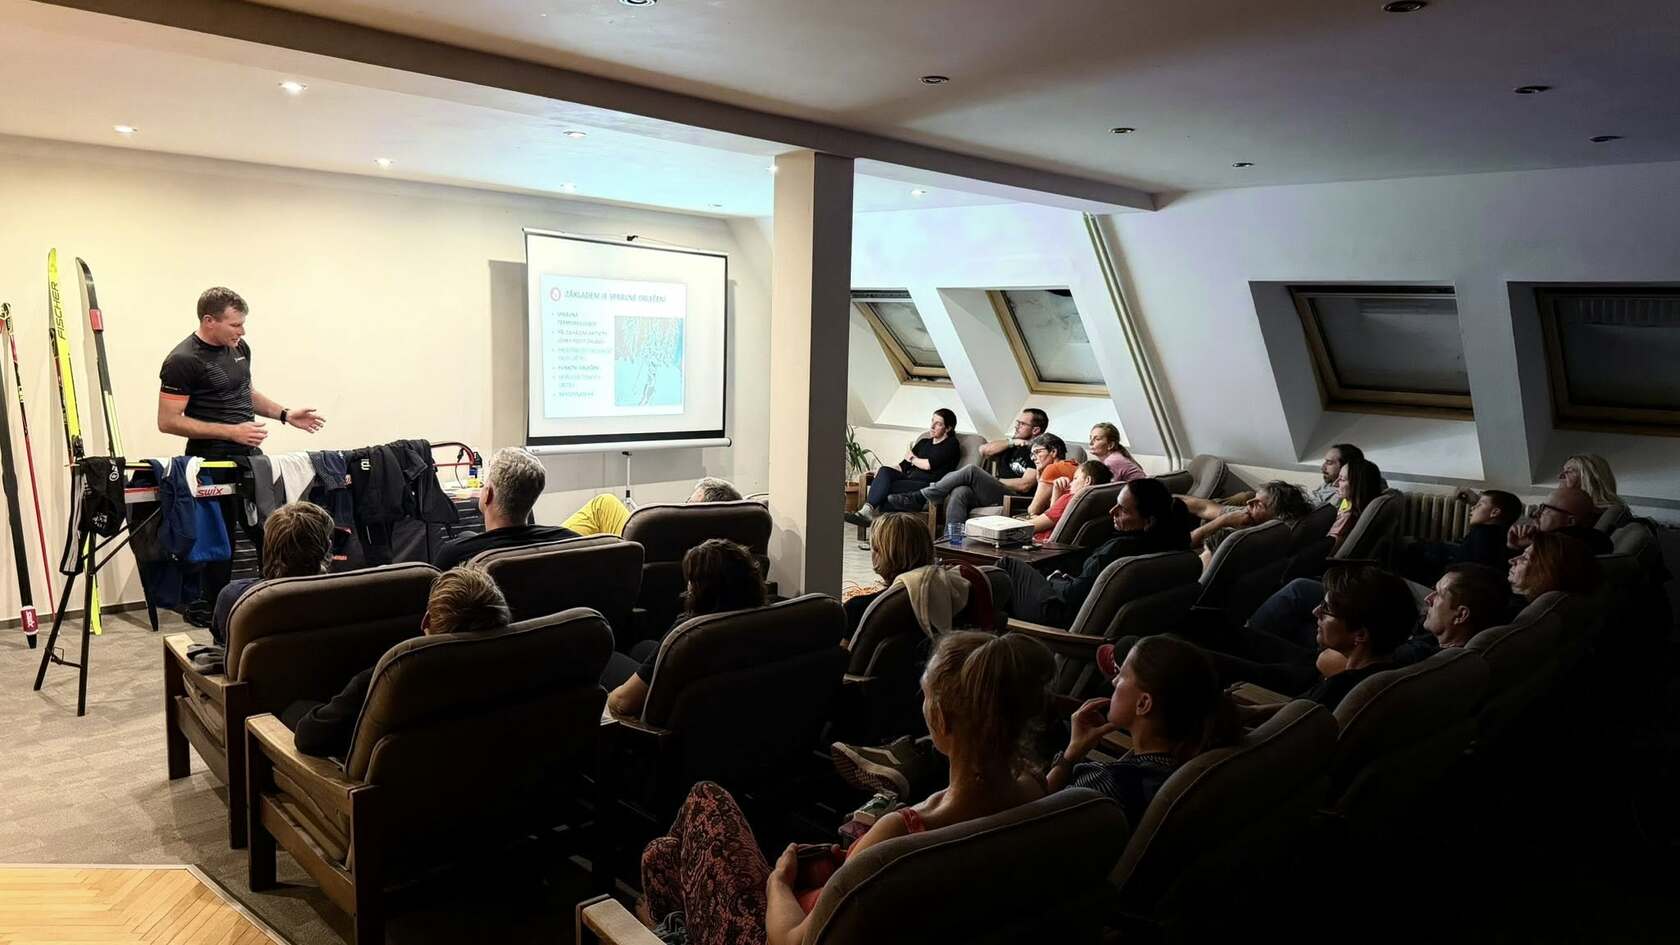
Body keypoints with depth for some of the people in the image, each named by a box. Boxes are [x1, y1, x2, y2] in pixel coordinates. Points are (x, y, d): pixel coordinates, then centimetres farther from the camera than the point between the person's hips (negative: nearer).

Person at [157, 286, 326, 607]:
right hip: (213, 461, -7)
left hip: (250, 455, 7)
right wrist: (230, 431, -19)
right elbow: (168, 421, -16)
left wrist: (285, 415, 11)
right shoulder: (183, 361, -14)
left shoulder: (240, 348, 9)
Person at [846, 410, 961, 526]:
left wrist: (912, 459, 9)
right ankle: (867, 510, -40)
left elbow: (929, 465, -10)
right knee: (884, 471, -25)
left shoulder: (951, 444, 4)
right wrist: (880, 471, 0)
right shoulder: (924, 442, 25)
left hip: (927, 483, -6)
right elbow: (903, 466, 16)